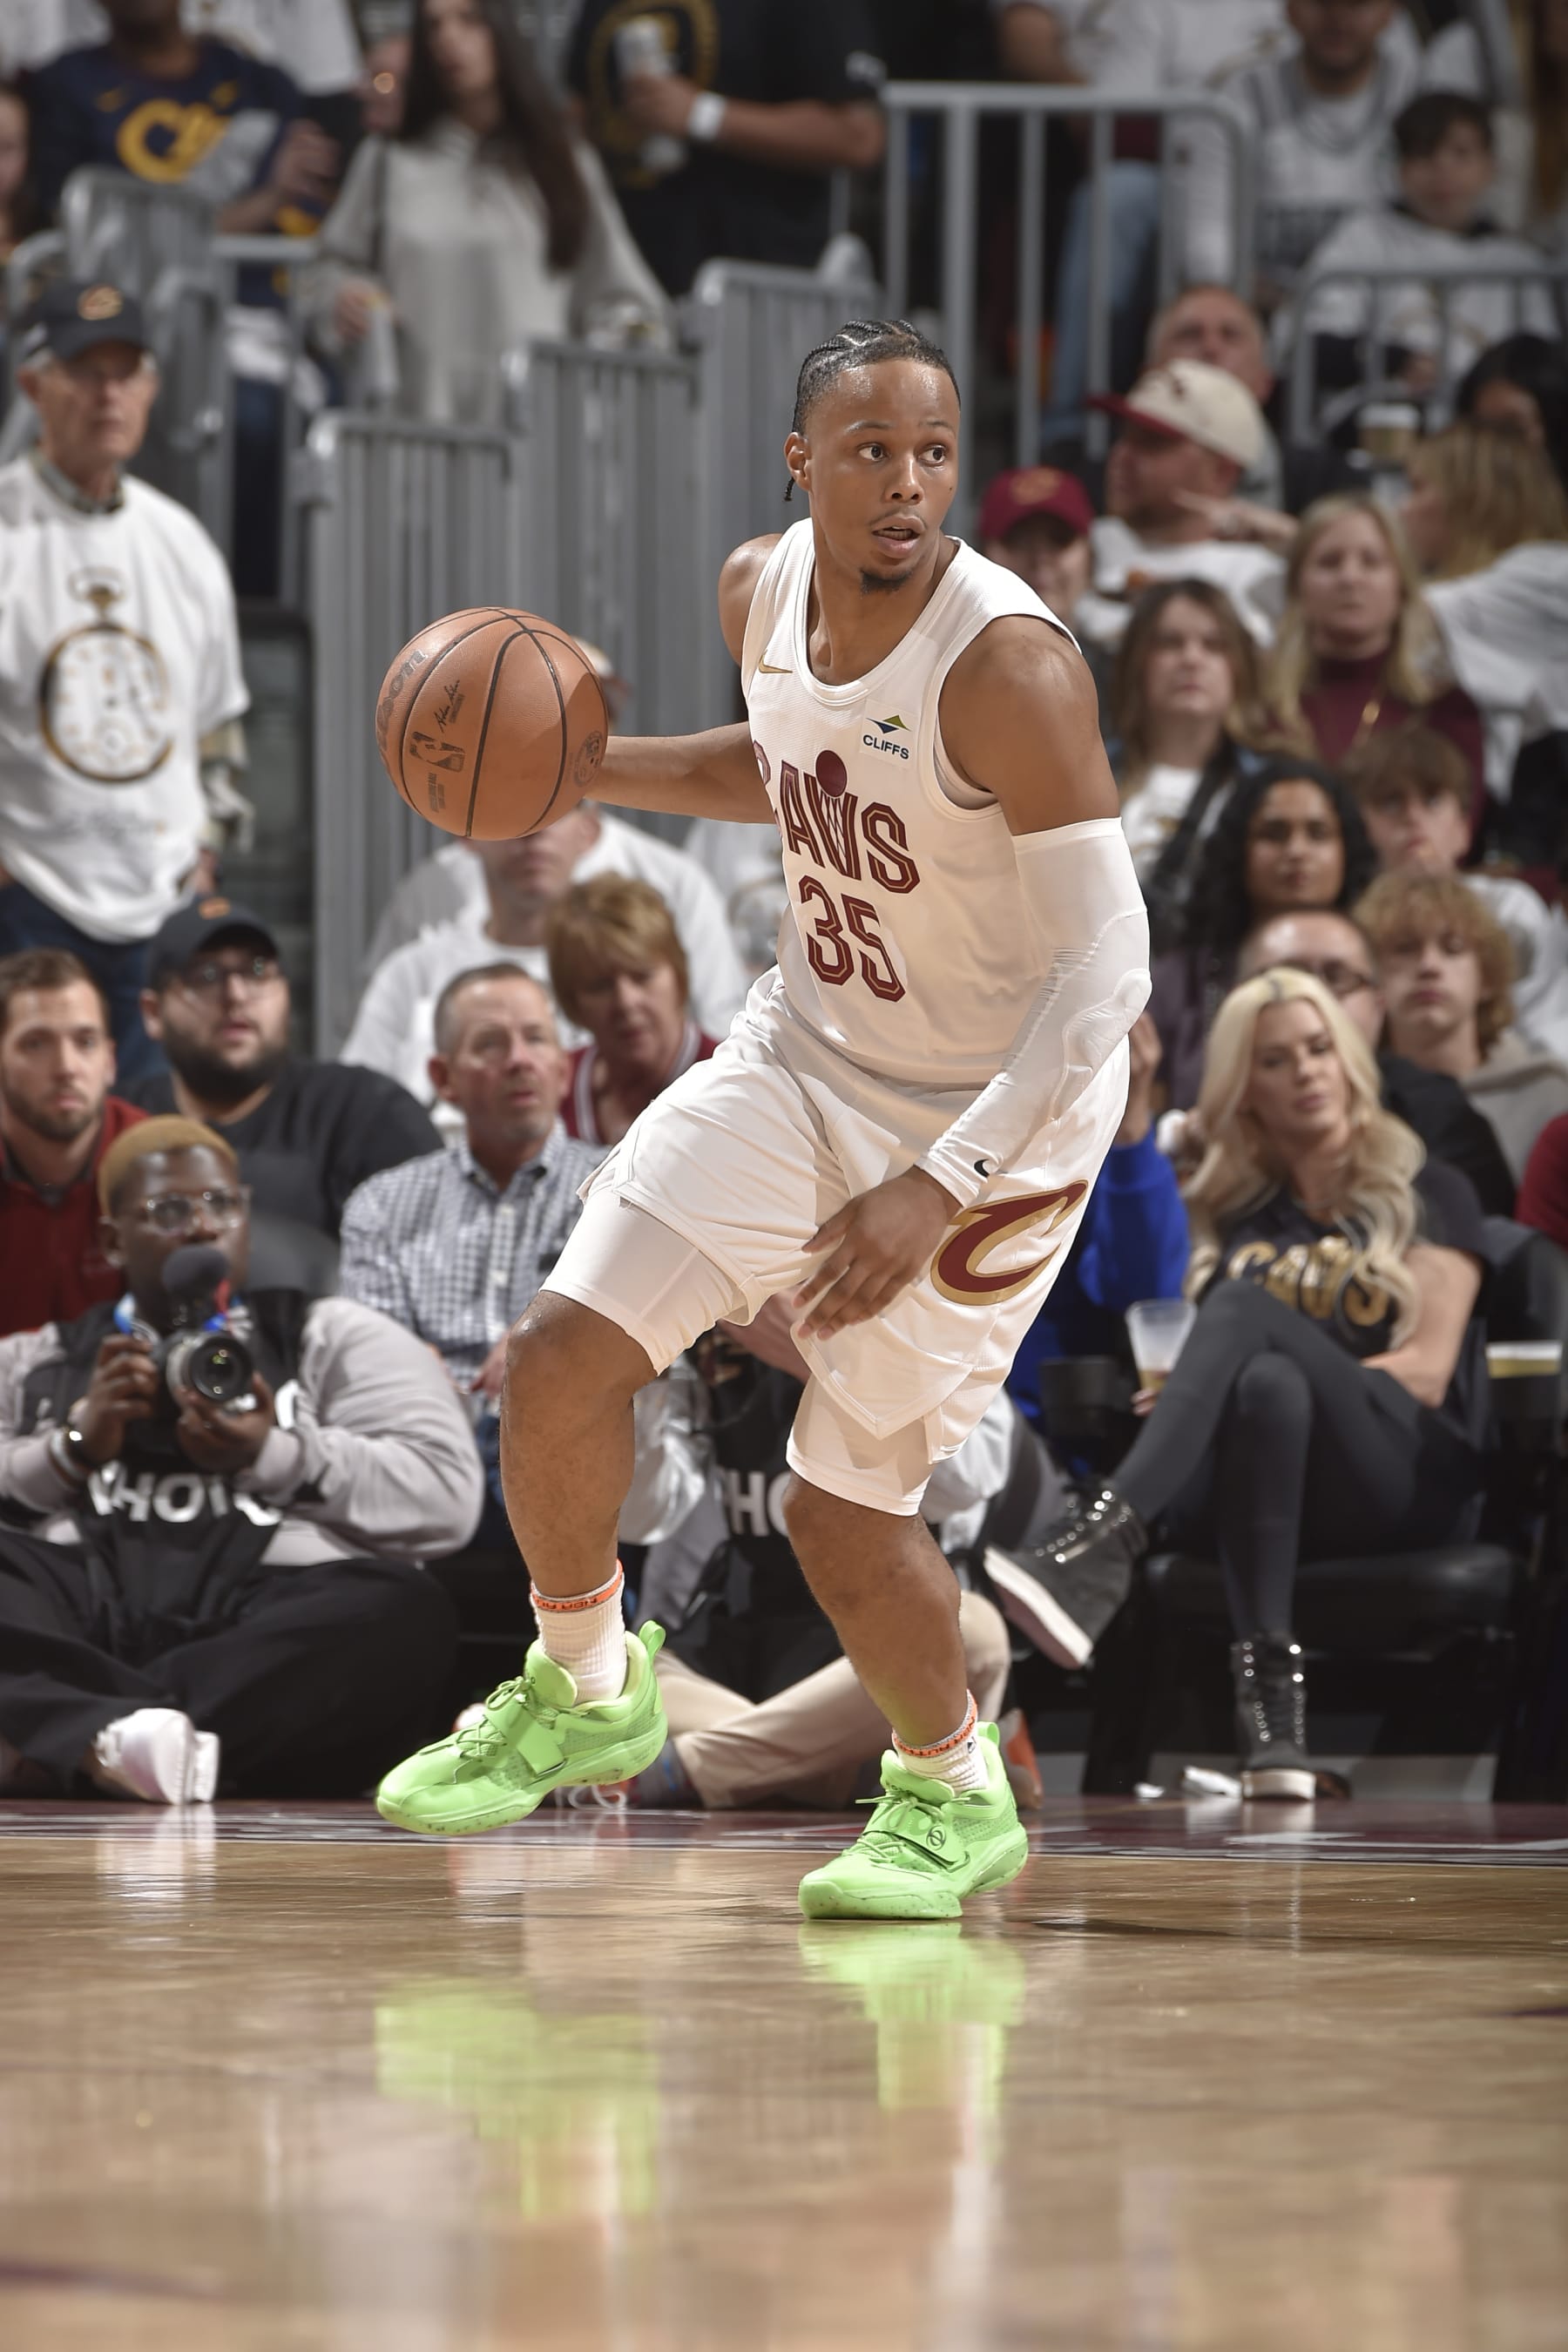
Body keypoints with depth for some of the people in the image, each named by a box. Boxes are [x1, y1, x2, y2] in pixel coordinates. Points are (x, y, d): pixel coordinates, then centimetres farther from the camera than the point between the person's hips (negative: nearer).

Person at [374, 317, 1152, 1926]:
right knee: (562, 1353, -6)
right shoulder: (764, 589, -6)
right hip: (808, 1052, 6)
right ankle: (583, 1693, 20)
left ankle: (955, 1796, 26)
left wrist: (940, 1189, -35)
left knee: (843, 1511, -3)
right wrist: (589, 768, 3)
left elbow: (1107, 972, -29)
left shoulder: (1008, 669, -28)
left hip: (996, 1111, -6)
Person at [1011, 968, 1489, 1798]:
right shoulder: (1225, 1216, 23)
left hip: (1408, 1483, -2)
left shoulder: (1429, 1198, 14)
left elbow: (1427, 1369, 2)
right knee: (1268, 1384, -37)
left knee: (1246, 1305, -31)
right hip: (1245, 1474, 2)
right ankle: (1268, 1683, -52)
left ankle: (1106, 1538, -56)